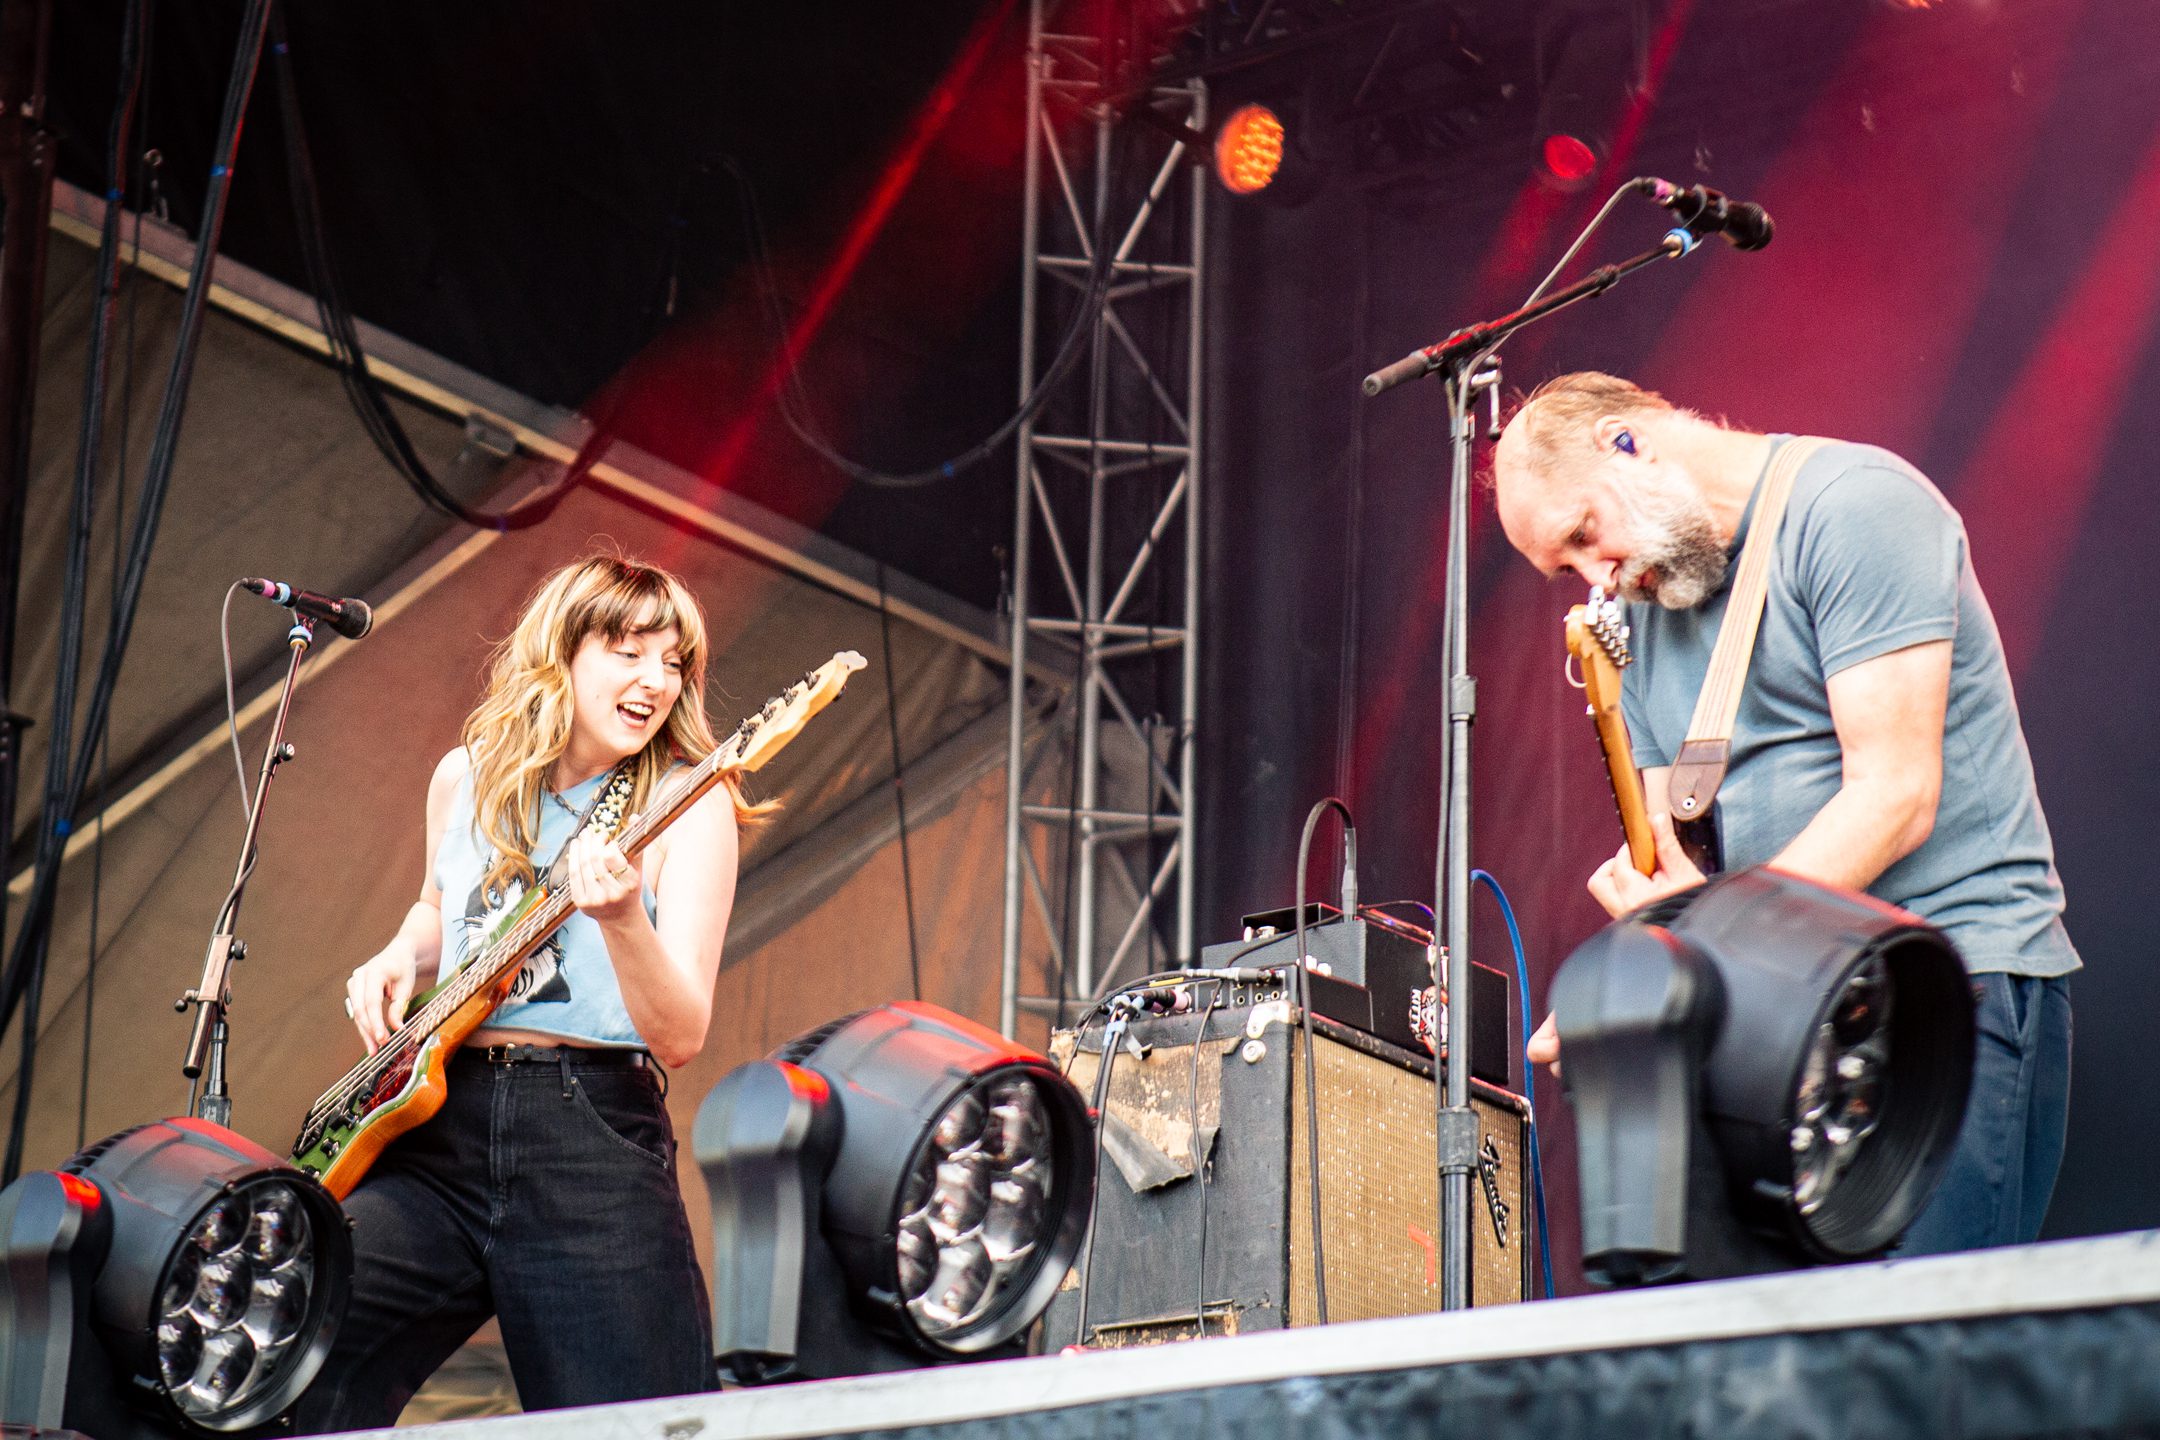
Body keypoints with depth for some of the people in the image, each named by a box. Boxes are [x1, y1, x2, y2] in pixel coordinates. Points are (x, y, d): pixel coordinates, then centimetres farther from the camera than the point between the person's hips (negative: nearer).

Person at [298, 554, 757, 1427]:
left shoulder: (687, 806, -1)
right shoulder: (465, 779, 12)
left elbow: (680, 1037, -11)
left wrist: (621, 918, -28)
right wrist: (398, 962, 12)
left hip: (594, 1146, -3)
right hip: (434, 1133, 3)